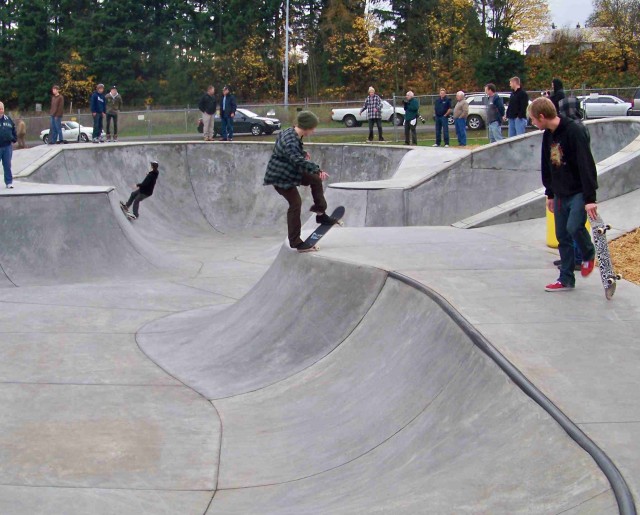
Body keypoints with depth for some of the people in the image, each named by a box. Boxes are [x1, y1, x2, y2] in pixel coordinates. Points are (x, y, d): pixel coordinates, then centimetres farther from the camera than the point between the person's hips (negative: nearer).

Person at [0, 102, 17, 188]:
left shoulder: (8, 119, 8)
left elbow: (14, 131, 16)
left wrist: (14, 140, 7)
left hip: (8, 146, 3)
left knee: (7, 165, 7)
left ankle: (9, 182, 13)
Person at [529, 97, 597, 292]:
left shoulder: (574, 131, -20)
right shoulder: (548, 135, 6)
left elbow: (586, 165, -24)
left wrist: (590, 198, -26)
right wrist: (550, 193, 18)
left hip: (580, 192, -8)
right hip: (561, 193, 8)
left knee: (574, 227, -24)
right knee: (562, 235, 7)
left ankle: (588, 254, 7)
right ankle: (566, 280, 14)